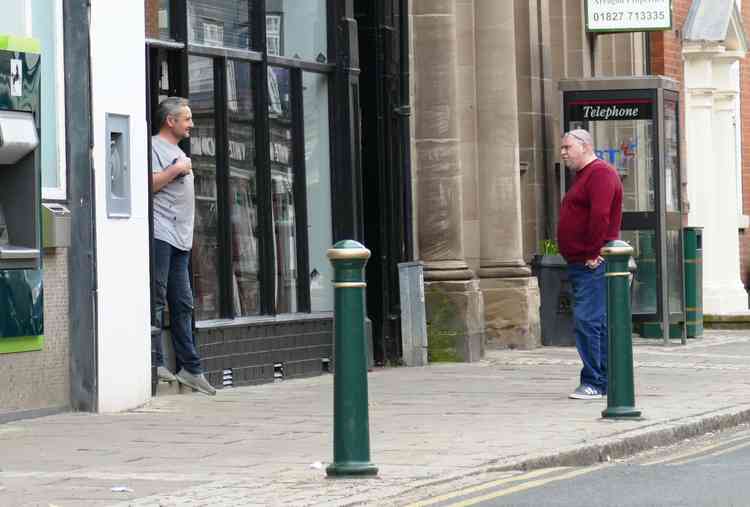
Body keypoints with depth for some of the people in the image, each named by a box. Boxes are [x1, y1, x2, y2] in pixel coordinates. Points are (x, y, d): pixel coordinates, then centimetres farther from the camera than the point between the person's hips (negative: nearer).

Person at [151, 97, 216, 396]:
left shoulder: (178, 152, 25)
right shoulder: (155, 147, -4)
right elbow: (149, 184, -18)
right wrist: (177, 170, -13)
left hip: (181, 238, 10)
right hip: (160, 235, -9)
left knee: (182, 304, 8)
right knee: (156, 300, -11)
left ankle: (190, 368, 9)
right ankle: (155, 363, -12)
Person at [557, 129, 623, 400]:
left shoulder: (600, 174, -11)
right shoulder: (583, 176, 22)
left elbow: (600, 216, -23)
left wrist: (592, 253, -20)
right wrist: (586, 256, 16)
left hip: (593, 264, -11)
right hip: (580, 264, 11)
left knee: (587, 320, -14)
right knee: (598, 323, 11)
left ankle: (594, 382, -13)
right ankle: (607, 380, 15)